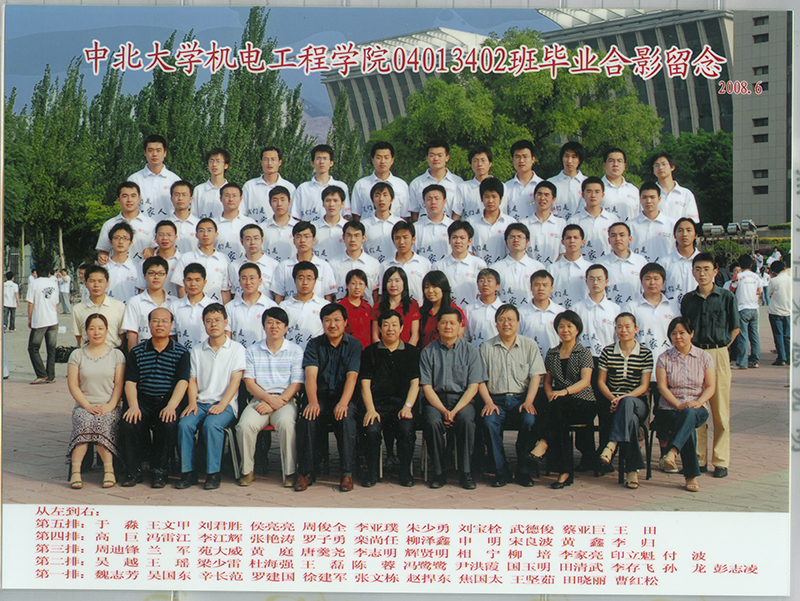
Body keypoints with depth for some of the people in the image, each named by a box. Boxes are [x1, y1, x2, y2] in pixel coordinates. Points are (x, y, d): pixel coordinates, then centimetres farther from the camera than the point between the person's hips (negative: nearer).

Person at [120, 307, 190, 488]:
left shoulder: (181, 352, 6)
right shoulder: (137, 352, 13)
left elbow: (183, 381, -6)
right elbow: (130, 382, 5)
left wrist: (171, 406, -23)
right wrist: (133, 406, -14)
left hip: (167, 404, -2)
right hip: (143, 403, 2)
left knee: (167, 424, -33)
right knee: (128, 424, -28)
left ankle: (159, 471, -12)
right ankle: (133, 471, -8)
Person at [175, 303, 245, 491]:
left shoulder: (237, 349, 5)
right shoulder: (197, 351, 16)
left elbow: (235, 380, -3)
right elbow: (193, 380, 12)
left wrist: (222, 405, -16)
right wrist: (192, 402, -8)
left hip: (226, 403, -3)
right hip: (201, 402, 3)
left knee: (212, 424, -33)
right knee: (184, 424, -26)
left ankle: (213, 474, -25)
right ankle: (188, 472, -18)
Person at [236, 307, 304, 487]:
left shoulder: (295, 351, 8)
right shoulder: (253, 351, 13)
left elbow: (296, 385, 0)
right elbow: (249, 382, 5)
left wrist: (275, 403, -13)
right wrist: (269, 398, -13)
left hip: (285, 400, -2)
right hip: (259, 399, 2)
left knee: (286, 423, -33)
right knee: (245, 424, -27)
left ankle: (290, 472, -19)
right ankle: (248, 470, -8)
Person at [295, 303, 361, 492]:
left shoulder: (354, 345, 4)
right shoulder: (314, 344, 7)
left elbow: (352, 377, -9)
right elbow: (311, 375, -7)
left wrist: (343, 402, -27)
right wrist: (313, 401, -25)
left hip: (342, 397, -1)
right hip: (320, 396, 1)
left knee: (346, 418, -32)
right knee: (307, 417, -30)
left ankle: (347, 473, -23)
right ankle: (306, 472, -18)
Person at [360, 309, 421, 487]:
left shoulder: (412, 352, 14)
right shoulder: (370, 352, 12)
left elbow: (415, 382, 6)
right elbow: (365, 383, 4)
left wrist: (407, 407, -10)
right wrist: (370, 409, -11)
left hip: (402, 403, 0)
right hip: (377, 403, 0)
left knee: (406, 428, -30)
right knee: (371, 429, -29)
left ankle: (405, 472, -9)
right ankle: (371, 472, -8)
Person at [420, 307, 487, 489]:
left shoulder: (470, 351, 5)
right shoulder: (428, 352, 5)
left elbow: (473, 386, -1)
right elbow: (427, 387, 1)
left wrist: (455, 410, -14)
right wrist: (444, 411, -14)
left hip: (462, 399, 0)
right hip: (436, 399, 0)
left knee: (466, 420, -32)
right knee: (433, 422, -31)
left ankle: (465, 472, -19)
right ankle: (438, 472, -15)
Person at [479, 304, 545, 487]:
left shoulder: (530, 345, 11)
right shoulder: (487, 347, 11)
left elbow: (536, 376, 3)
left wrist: (528, 401, -12)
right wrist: (488, 402, -9)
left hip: (521, 398, 0)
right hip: (496, 399, 0)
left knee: (530, 420, -31)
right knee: (489, 421, -31)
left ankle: (523, 472, -15)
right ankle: (501, 472, -18)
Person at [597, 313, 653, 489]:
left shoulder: (645, 354, 5)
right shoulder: (607, 352, 10)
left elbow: (644, 386, -2)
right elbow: (601, 382, 7)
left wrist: (623, 398, -19)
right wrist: (612, 398, -14)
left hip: (638, 403, -1)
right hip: (613, 401, 1)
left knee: (628, 403, -39)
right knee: (631, 420, -34)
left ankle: (612, 445, -46)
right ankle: (632, 470, -39)